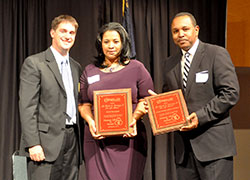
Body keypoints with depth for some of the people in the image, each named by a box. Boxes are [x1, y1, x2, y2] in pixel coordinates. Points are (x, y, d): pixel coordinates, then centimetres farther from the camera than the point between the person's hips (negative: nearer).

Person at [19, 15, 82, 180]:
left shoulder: (76, 67, 16)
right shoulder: (34, 63, -3)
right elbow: (27, 106, -10)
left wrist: (79, 140, 12)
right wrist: (33, 144, -16)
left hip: (72, 140, 6)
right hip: (47, 141, -6)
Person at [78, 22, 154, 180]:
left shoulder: (136, 68, 7)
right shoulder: (89, 71, 14)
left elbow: (146, 100, 5)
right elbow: (84, 104, 12)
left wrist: (134, 119, -12)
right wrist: (90, 121, -7)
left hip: (128, 137, -1)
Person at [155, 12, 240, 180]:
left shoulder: (217, 54, -2)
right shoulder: (170, 63, 16)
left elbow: (231, 93, -10)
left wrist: (201, 116, -16)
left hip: (213, 142, -5)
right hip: (184, 146, 5)